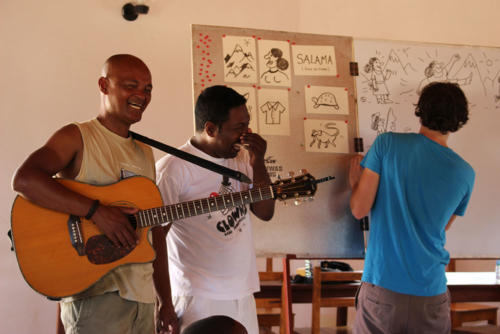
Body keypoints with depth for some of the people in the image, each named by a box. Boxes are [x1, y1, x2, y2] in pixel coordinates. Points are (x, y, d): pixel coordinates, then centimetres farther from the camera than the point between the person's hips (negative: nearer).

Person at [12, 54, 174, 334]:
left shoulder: (145, 153, 16)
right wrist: (95, 211, -28)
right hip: (95, 294, -6)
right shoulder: (77, 137, -5)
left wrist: (166, 299, 14)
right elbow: (24, 180, -23)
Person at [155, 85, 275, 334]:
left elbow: (265, 213, 7)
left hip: (242, 293, 7)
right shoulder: (174, 168, -14)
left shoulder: (241, 157, 8)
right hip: (198, 297, -6)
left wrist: (257, 163, -7)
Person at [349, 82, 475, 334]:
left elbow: (359, 209, -10)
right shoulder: (465, 174, -1)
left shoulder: (387, 144, -9)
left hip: (382, 287, -2)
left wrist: (355, 182, 11)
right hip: (431, 294, 2)